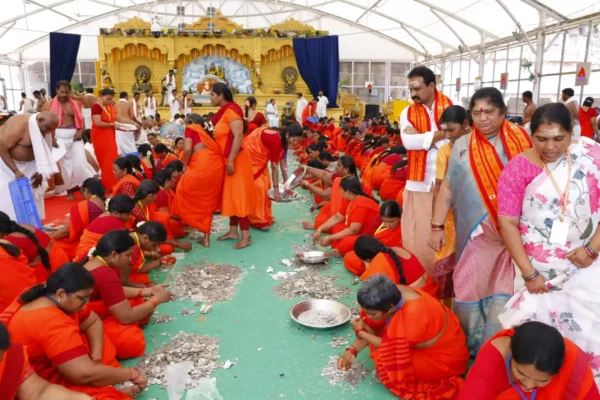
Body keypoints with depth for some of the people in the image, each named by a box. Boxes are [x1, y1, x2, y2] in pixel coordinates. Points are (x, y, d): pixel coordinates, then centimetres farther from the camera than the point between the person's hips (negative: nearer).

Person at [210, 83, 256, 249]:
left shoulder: (231, 110, -15)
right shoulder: (223, 112, 13)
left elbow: (238, 136, -23)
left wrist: (231, 161, -25)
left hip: (236, 160, -10)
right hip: (227, 159, 10)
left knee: (239, 196, -7)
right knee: (230, 195, 13)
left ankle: (246, 236, -2)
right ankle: (233, 231, 22)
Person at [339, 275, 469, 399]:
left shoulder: (414, 314, -38)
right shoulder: (391, 296, -17)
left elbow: (392, 346, -22)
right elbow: (375, 328, -3)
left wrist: (360, 332, -12)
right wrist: (352, 350, -14)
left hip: (446, 357, -7)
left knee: (385, 359, -21)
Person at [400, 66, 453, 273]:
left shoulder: (450, 108, 2)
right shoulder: (408, 113, 6)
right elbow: (408, 141, -12)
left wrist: (421, 137, -16)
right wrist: (441, 134, -14)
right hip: (419, 183, 2)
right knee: (416, 234, 7)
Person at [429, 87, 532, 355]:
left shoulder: (520, 141, -1)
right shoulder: (462, 146, 3)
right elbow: (448, 187, 6)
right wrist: (437, 226, 1)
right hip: (475, 234, 1)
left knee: (504, 292, 3)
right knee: (469, 287, 7)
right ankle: (468, 343, 28)